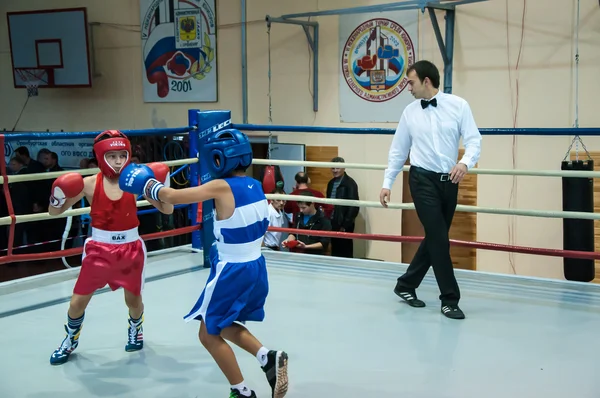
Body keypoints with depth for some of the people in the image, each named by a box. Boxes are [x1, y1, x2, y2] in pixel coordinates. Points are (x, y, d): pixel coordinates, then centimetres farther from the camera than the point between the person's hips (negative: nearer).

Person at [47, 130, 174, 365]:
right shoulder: (90, 184, -12)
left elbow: (167, 210, -10)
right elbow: (54, 212, -5)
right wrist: (58, 196, -27)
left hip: (130, 249, 0)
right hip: (99, 249, 0)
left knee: (133, 299, 11)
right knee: (77, 302, 3)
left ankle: (135, 329, 46)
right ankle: (71, 340, 34)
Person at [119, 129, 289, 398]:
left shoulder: (222, 187, -19)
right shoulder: (255, 186, 2)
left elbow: (172, 197, -18)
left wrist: (147, 185, -1)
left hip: (231, 273, -8)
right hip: (256, 268, 8)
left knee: (209, 335, 12)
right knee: (224, 326, 25)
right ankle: (269, 358, 7)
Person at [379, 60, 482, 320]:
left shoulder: (458, 105, 0)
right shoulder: (409, 112, 3)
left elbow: (474, 140, -6)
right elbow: (398, 151, 9)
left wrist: (465, 163, -25)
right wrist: (387, 183, 6)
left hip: (449, 181, 2)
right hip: (423, 180, -2)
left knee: (434, 238, 10)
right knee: (439, 238, -8)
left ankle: (406, 285, 27)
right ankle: (449, 298, 1)